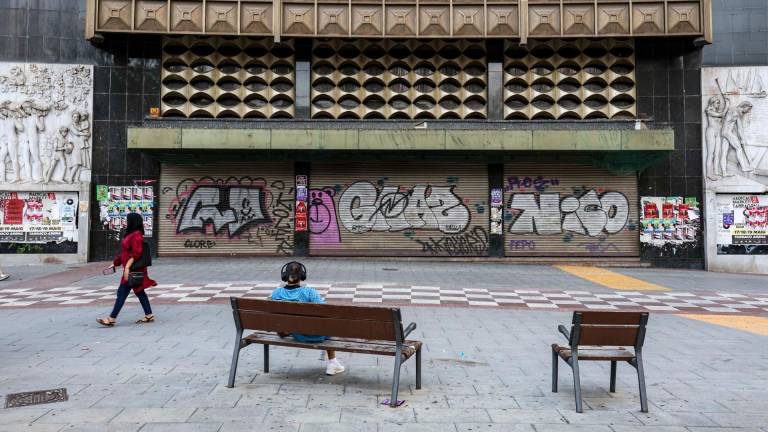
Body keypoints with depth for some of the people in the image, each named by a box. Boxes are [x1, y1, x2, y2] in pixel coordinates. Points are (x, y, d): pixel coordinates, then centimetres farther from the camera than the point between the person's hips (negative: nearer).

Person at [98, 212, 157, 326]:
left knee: (122, 293, -6)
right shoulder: (130, 235, 17)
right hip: (131, 269, 10)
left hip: (133, 269, -10)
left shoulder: (136, 235, -15)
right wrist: (114, 264, 22)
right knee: (139, 292, 11)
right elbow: (124, 253, 22)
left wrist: (127, 267, -26)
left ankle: (111, 319, -1)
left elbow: (135, 253, -23)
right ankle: (149, 316, 16)